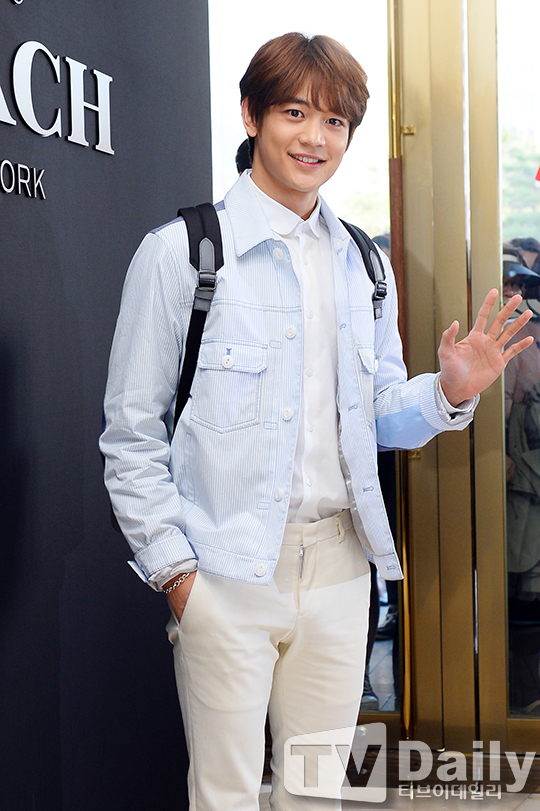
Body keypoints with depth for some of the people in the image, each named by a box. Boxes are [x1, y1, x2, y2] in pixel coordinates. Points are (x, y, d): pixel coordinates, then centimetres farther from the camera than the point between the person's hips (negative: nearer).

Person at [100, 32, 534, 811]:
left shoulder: (363, 265, 11)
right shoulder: (179, 252, -5)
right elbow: (131, 435, -4)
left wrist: (450, 392, -4)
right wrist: (173, 567, -9)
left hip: (338, 563, 5)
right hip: (225, 571, -5)